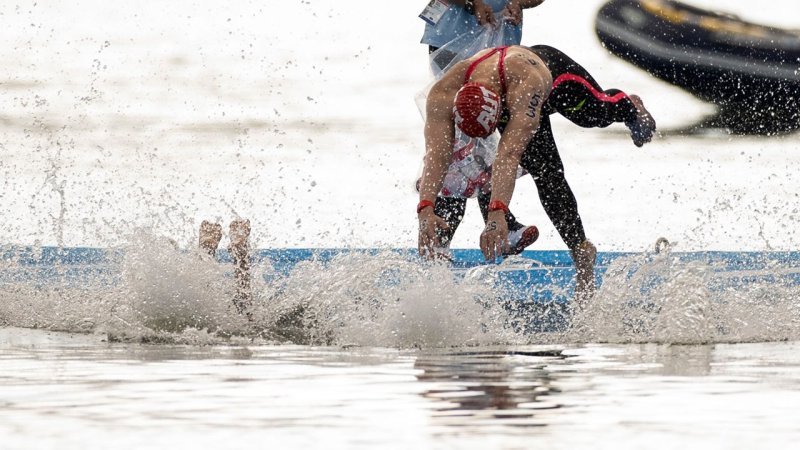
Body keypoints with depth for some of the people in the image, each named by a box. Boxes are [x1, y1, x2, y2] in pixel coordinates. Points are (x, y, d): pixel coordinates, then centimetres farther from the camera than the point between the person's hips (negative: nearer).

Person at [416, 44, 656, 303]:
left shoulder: (526, 83, -54)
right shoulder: (443, 95, -45)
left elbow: (510, 154, -63)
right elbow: (436, 155, -54)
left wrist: (498, 212, -74)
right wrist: (426, 210, -70)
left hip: (558, 71, -2)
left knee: (600, 114, 28)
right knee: (546, 177, -11)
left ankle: (631, 107, 65)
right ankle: (581, 253, 6)